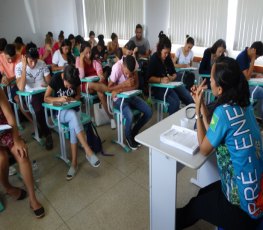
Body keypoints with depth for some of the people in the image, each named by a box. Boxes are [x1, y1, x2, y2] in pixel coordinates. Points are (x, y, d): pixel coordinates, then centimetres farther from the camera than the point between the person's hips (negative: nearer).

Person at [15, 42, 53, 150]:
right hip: (30, 95, -3)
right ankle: (47, 133, -15)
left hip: (44, 92, 4)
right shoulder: (19, 67, -7)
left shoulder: (42, 64, 2)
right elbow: (21, 88, -21)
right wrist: (24, 67, -22)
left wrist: (46, 85, -17)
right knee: (38, 107, -35)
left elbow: (49, 81, 8)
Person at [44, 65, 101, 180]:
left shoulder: (76, 80, -8)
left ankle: (74, 163, -26)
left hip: (74, 109, 2)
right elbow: (46, 98, -10)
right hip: (60, 112, -2)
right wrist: (59, 99, -28)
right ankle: (88, 151, -38)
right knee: (73, 115, -37)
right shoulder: (56, 79, -14)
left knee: (73, 126, -32)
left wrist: (73, 99, -16)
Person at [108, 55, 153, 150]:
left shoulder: (134, 64, -15)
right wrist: (124, 84, -30)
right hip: (119, 98, -5)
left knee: (149, 112, -9)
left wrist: (120, 90, -25)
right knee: (130, 116, -31)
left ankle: (134, 132, 14)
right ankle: (128, 137, 3)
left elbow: (136, 85, -14)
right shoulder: (117, 67, -26)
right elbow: (109, 88, -18)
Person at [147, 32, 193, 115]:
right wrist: (161, 80, -27)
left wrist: (173, 77, -7)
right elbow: (149, 78, -12)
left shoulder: (168, 58, 12)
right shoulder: (154, 59, -5)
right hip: (158, 87, -6)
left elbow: (174, 73, 17)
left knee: (191, 100, -13)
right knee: (175, 102, -32)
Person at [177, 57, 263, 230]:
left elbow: (204, 149, -13)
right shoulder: (244, 104, -2)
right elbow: (213, 132, 6)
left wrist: (197, 109, -12)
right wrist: (201, 103, 2)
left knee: (196, 204, 20)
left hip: (244, 204, -7)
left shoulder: (224, 111, -27)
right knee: (204, 193, 27)